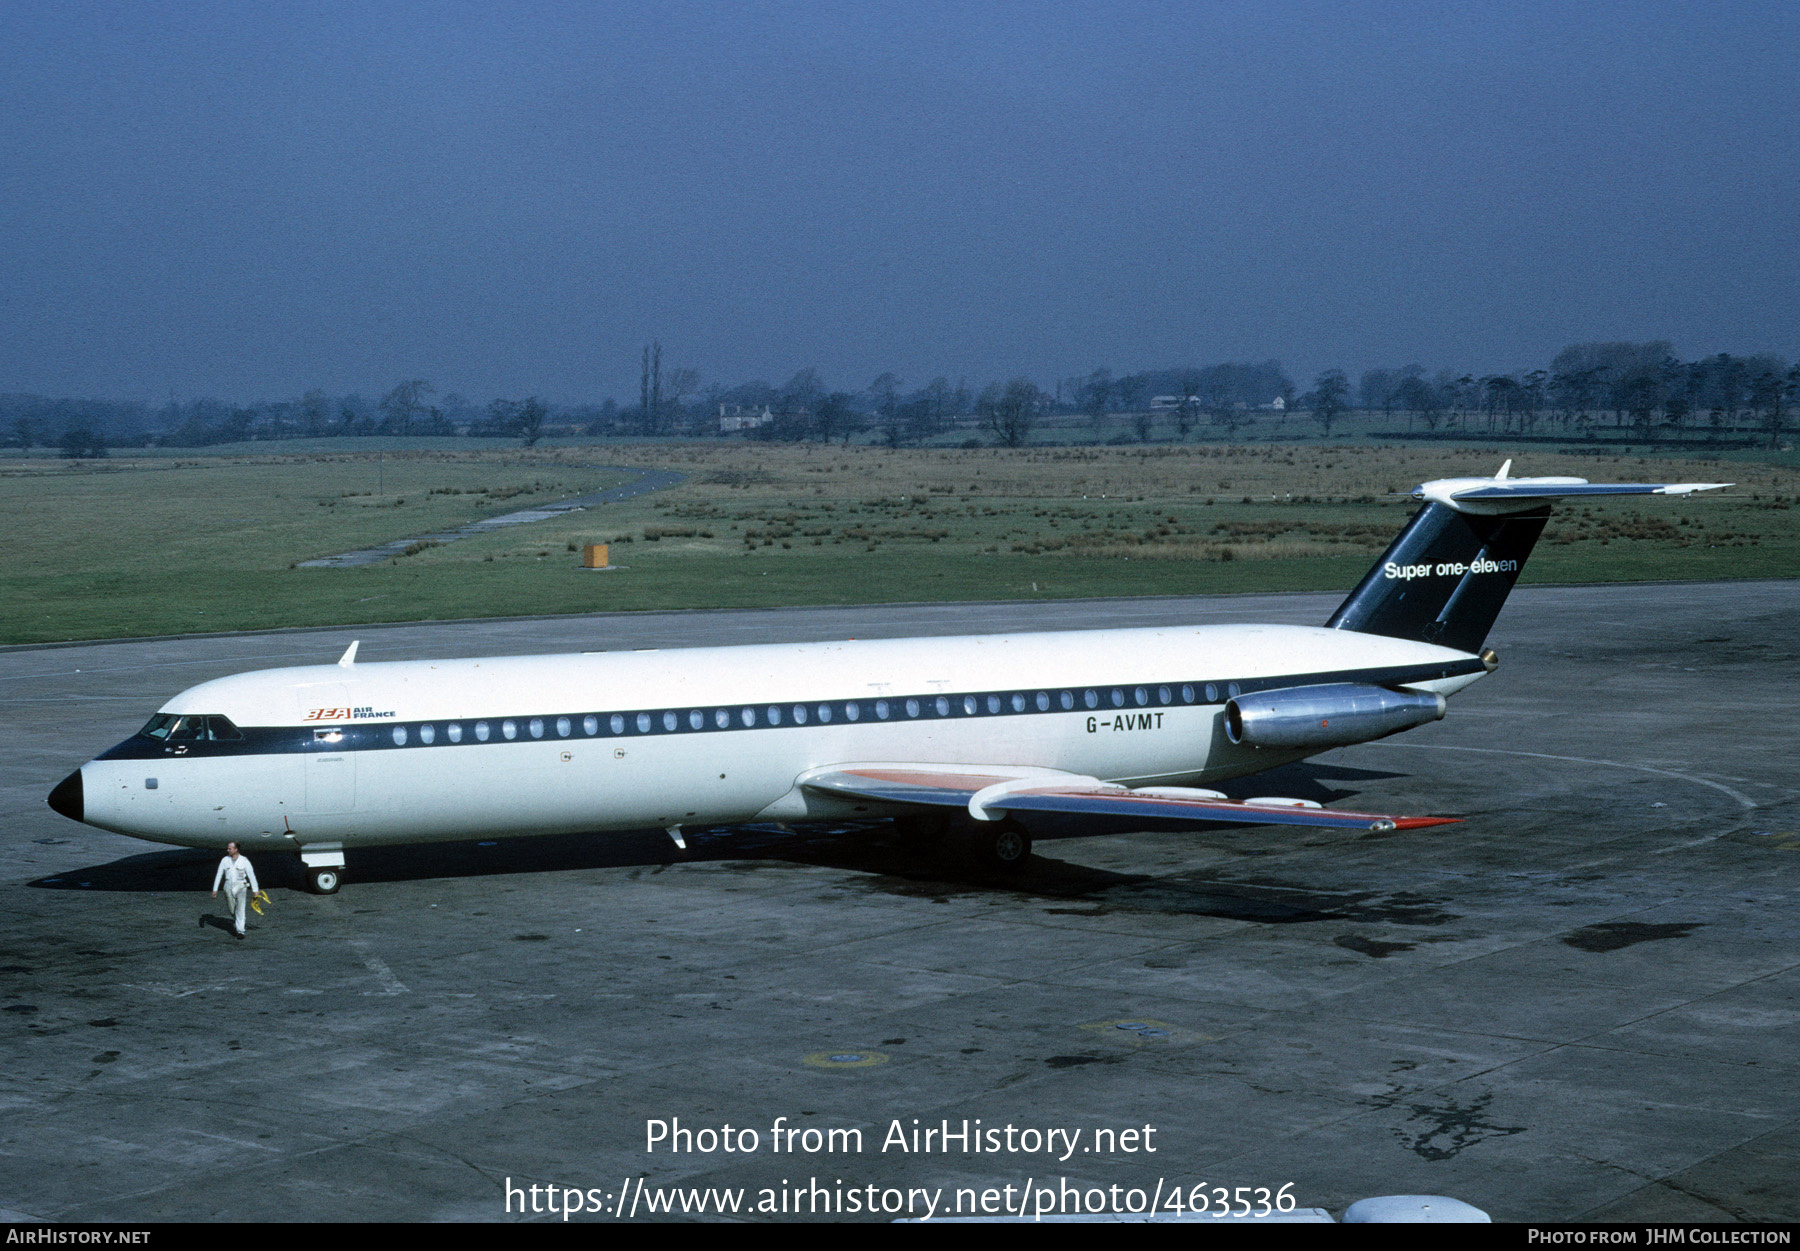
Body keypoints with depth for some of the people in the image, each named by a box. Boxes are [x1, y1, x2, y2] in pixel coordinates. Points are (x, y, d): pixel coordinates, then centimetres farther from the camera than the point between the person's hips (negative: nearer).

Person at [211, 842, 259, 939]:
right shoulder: (225, 860, 3)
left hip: (241, 886, -3)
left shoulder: (244, 860, -6)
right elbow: (218, 875, 6)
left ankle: (240, 931, -8)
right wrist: (215, 889, 3)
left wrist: (255, 890, -9)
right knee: (232, 908, 11)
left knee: (240, 909, -9)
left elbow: (251, 876, -6)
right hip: (229, 886, 3)